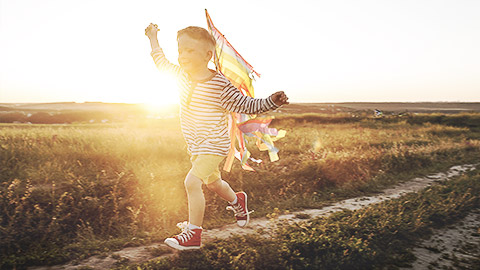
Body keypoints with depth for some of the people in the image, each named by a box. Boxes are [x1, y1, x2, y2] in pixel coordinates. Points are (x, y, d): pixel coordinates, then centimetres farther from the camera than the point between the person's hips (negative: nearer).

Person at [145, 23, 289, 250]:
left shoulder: (220, 85, -18)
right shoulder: (182, 75, -1)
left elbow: (246, 105, -13)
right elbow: (162, 63, 17)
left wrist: (271, 101, -26)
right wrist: (153, 38, 21)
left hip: (214, 145, -7)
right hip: (196, 146, 8)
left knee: (192, 181, -20)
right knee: (213, 182, 24)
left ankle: (193, 233, -7)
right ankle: (237, 201, 53)